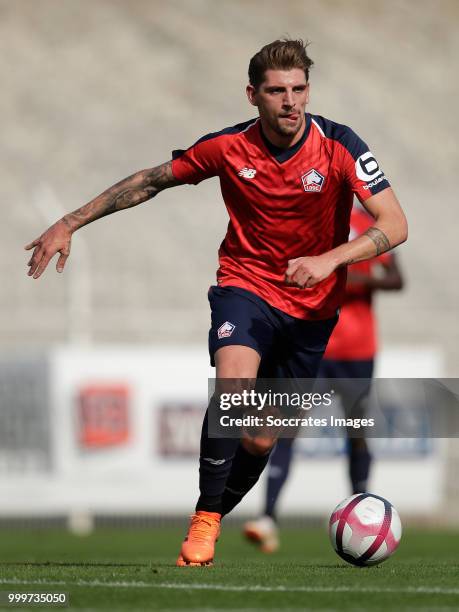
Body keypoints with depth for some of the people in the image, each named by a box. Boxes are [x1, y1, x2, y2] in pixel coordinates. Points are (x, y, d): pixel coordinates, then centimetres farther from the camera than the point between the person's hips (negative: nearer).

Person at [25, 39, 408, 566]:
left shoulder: (339, 146, -15)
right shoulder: (228, 147, -9)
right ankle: (203, 523, -19)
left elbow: (394, 225, -19)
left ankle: (213, 517, 28)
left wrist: (328, 260, -34)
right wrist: (69, 224, 2)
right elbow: (150, 181, 4)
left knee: (261, 440, 1)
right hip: (244, 285, -1)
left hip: (312, 306, 1)